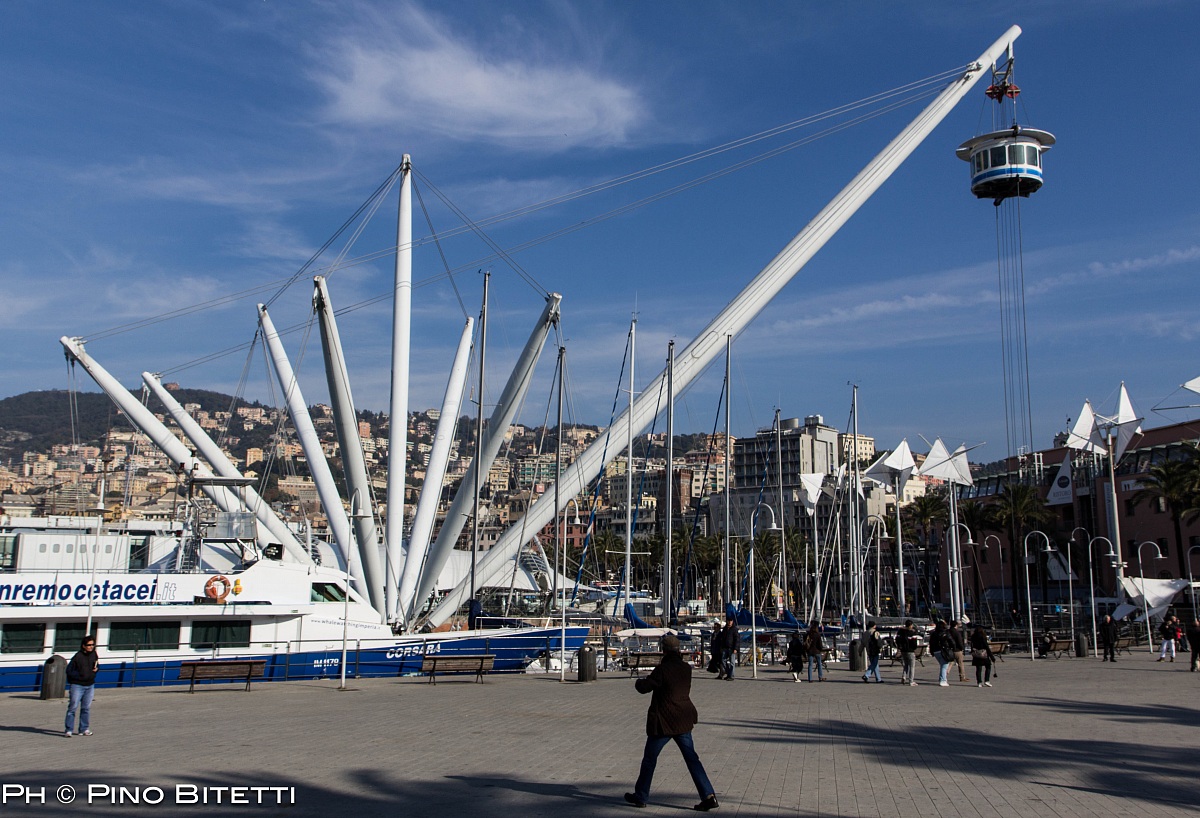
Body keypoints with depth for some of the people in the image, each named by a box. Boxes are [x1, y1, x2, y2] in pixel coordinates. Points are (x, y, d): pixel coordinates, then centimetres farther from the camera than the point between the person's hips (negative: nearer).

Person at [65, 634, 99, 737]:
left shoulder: (94, 654, 5)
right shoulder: (77, 657, -12)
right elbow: (69, 671, -8)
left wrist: (96, 669, -1)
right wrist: (80, 675, -16)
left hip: (90, 686, 6)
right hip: (77, 685, -6)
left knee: (86, 708, 10)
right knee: (73, 707, -6)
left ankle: (84, 729, 18)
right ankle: (69, 730, 0)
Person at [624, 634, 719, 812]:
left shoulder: (662, 670, -19)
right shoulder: (686, 668, 2)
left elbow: (644, 687, -12)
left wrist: (639, 681, 10)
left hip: (664, 722, -6)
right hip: (683, 721, 6)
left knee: (649, 759, 10)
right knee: (691, 758, 7)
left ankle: (640, 796, 21)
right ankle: (709, 796, -2)